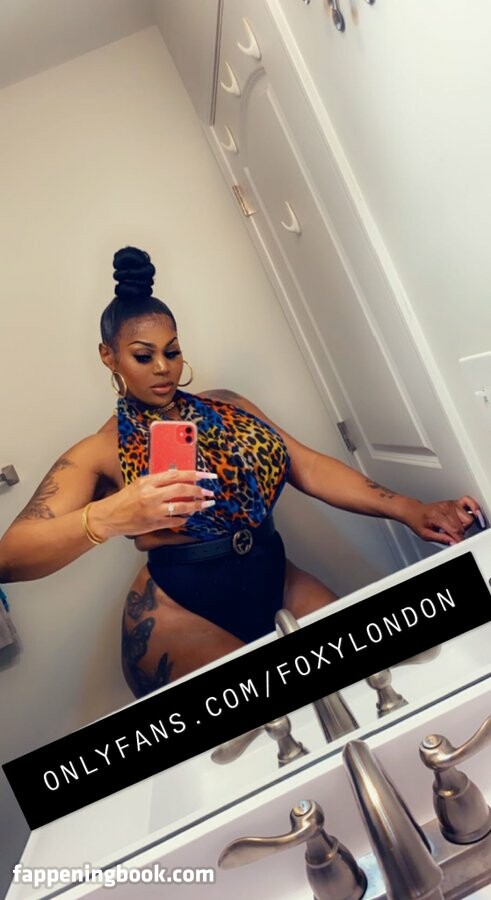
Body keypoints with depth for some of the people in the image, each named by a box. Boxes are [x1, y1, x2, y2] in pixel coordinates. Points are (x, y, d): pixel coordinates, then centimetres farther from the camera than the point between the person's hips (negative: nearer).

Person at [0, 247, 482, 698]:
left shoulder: (226, 407, 10)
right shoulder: (100, 452, -5)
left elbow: (308, 467, 2)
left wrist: (409, 509, -11)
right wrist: (106, 517, -38)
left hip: (276, 584, 5)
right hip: (180, 616, -4)